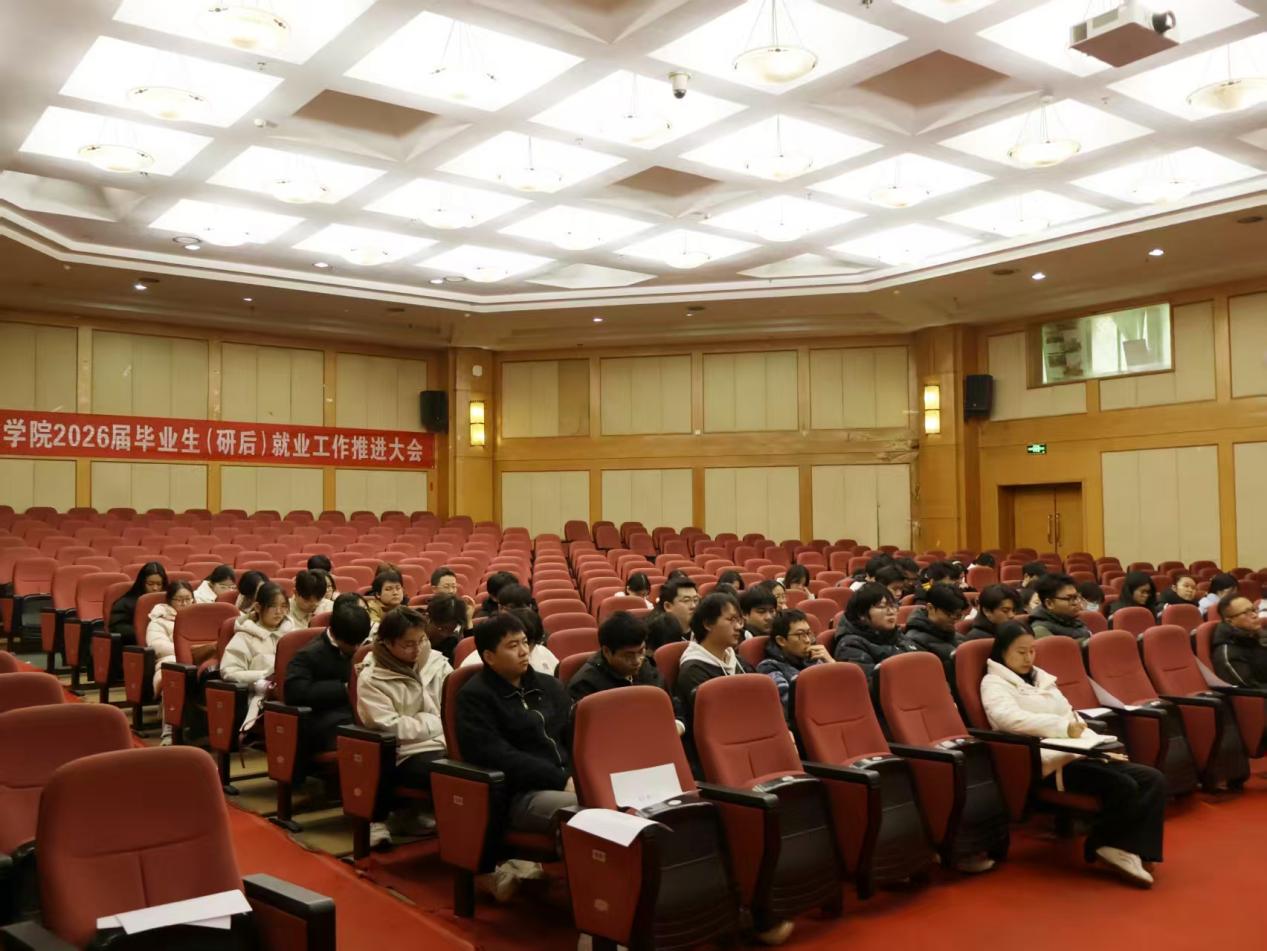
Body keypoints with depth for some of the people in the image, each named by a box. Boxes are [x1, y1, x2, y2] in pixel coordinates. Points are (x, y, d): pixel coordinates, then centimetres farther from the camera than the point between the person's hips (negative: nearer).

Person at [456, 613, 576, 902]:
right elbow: (498, 757, -13)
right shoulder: (475, 697, -1)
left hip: (571, 781, 7)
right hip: (519, 795, -7)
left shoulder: (549, 686, 19)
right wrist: (561, 779, -18)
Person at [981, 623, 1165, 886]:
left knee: (1153, 779, -8)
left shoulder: (1042, 678, 24)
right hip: (1048, 761, -9)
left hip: (1077, 753, 9)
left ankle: (1128, 848, -15)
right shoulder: (994, 684, -2)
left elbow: (1070, 716, 20)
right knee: (1123, 786, -26)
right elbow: (1012, 719, -21)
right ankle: (1107, 846, -6)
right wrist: (1064, 727, -27)